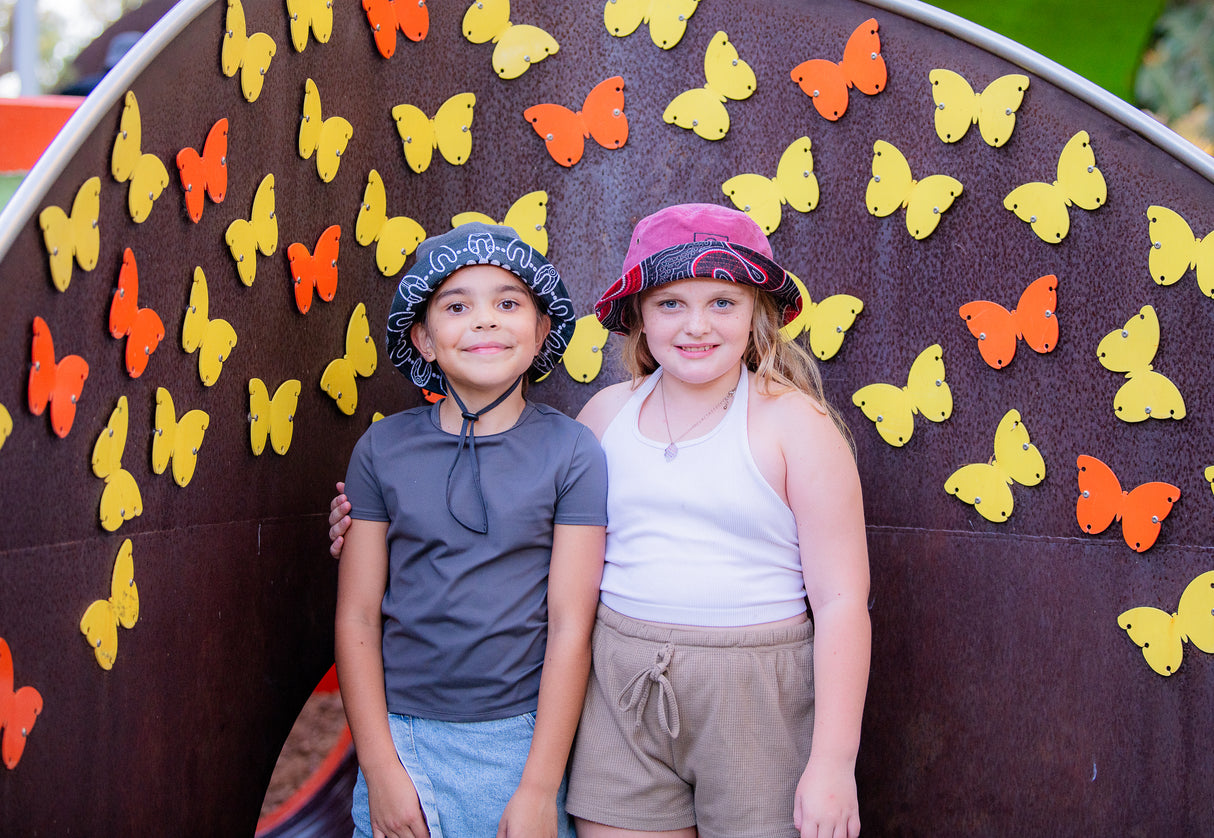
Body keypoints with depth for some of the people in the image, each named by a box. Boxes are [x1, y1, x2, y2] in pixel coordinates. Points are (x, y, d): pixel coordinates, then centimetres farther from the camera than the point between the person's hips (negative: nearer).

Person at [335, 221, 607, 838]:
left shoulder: (571, 452, -4)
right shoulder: (383, 449, 1)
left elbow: (570, 626, -7)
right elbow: (357, 616, 1)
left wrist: (539, 789, -9)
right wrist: (381, 768, -4)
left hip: (518, 738, -1)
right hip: (399, 734, 2)